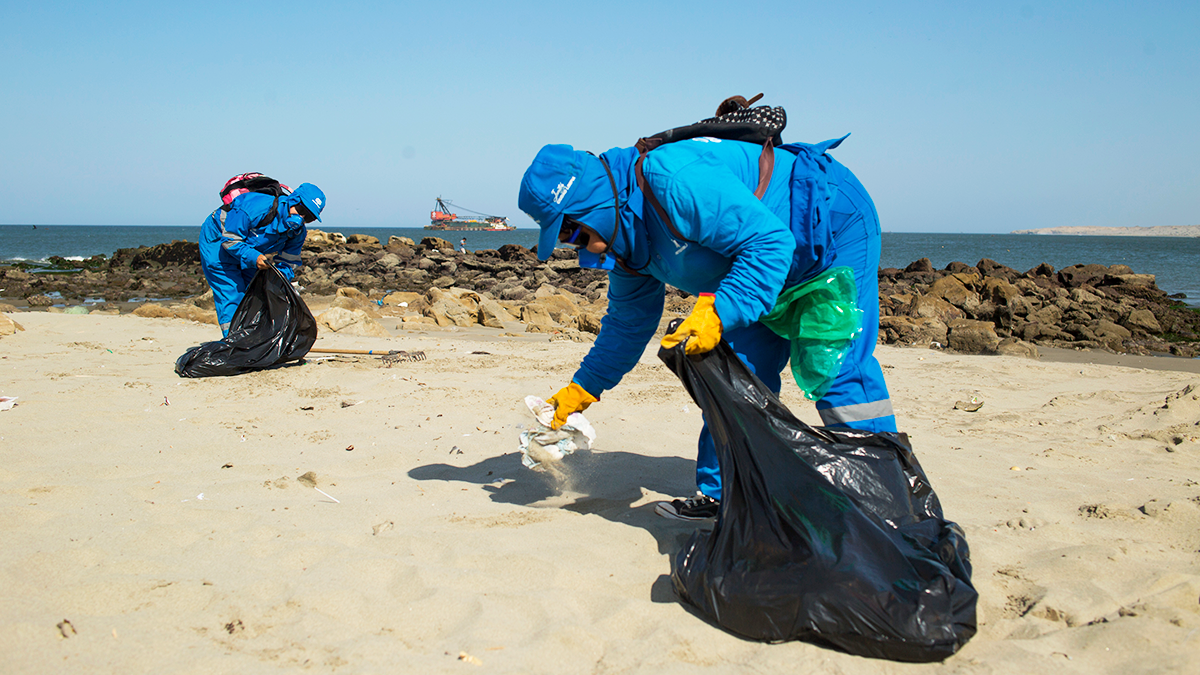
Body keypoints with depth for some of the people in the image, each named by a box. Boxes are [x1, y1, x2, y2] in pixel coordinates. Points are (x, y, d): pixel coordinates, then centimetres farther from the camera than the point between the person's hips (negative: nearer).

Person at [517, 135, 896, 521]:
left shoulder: (675, 181, -35)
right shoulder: (625, 232, -3)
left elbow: (770, 241, -34)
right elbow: (628, 321, 10)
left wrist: (716, 311, -42)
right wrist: (582, 389, 10)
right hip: (778, 263, 9)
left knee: (840, 371, -14)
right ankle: (720, 493, 13)